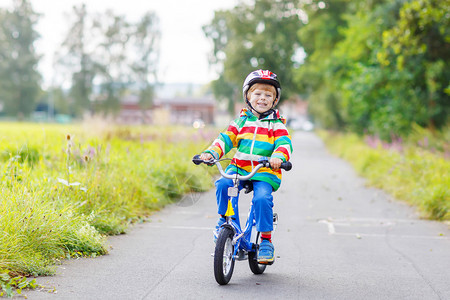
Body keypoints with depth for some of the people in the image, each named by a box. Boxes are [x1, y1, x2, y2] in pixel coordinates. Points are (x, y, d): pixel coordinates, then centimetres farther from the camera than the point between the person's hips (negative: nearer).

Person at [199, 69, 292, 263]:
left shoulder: (276, 124, 7)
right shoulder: (241, 121, 15)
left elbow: (284, 143, -7)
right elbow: (226, 138, 9)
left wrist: (278, 157, -29)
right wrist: (211, 153, -9)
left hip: (265, 173, -2)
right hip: (239, 168, 3)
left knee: (262, 198, -27)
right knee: (222, 184, -25)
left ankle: (266, 241, -12)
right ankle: (224, 219, 0)